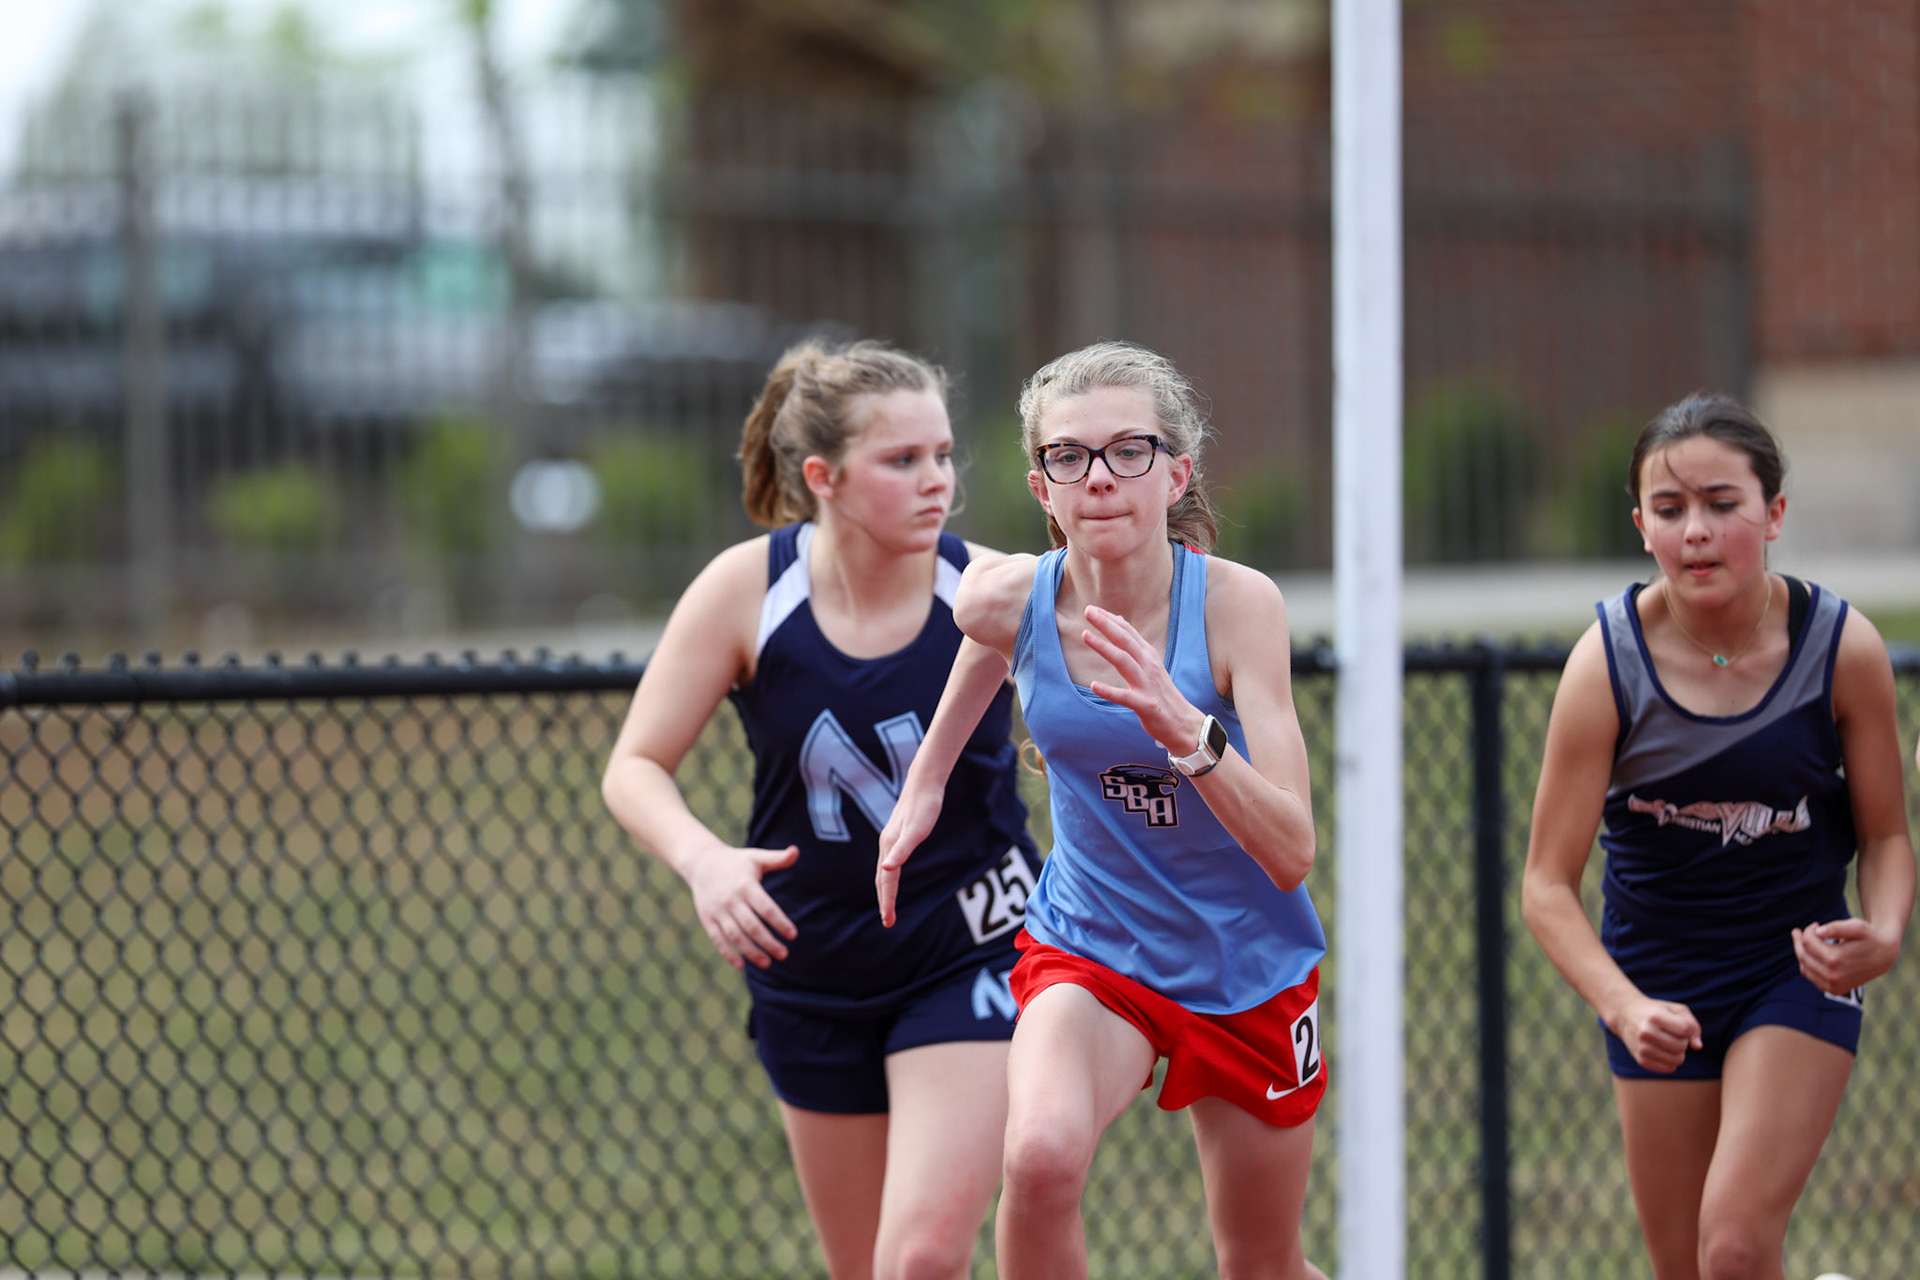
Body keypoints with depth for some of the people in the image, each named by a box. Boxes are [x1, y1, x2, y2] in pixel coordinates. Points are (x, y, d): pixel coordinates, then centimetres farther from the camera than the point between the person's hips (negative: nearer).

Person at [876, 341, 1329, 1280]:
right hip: (1089, 948, 1)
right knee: (1040, 1156, -32)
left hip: (1246, 970, -1)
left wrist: (1183, 728, -45)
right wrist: (928, 776, 14)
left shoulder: (1235, 603, -24)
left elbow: (1291, 853, -32)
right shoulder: (1007, 600, -16)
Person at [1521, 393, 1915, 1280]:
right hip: (1655, 978, 1)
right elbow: (1547, 884, -16)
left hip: (1796, 972, -1)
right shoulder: (1607, 663, -18)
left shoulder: (1843, 648, -16)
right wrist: (1623, 1006, -33)